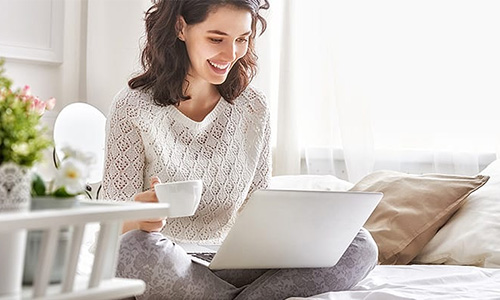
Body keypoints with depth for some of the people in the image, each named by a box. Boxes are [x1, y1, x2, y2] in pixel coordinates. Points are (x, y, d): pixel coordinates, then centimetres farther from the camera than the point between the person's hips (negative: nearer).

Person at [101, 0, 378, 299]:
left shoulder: (254, 108, 7)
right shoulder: (134, 107, -6)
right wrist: (138, 218, -33)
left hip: (233, 264, 3)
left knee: (359, 245, -14)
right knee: (137, 246, -40)